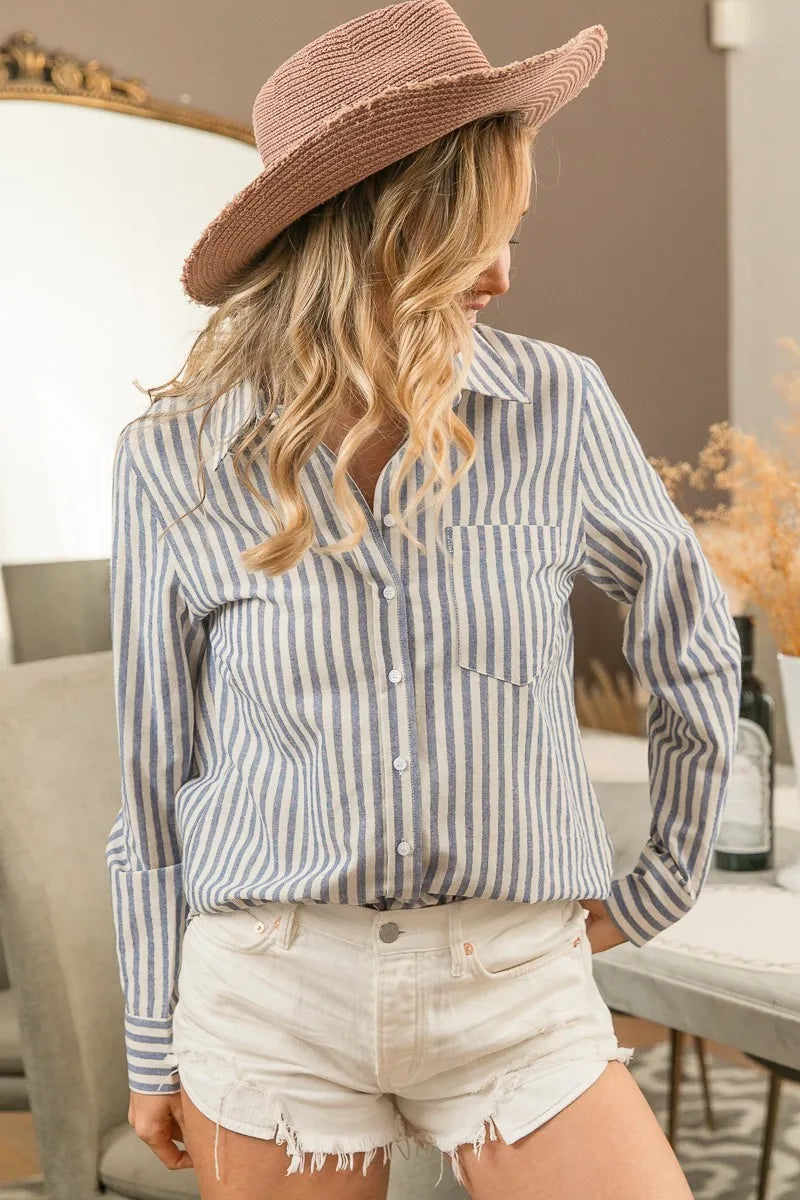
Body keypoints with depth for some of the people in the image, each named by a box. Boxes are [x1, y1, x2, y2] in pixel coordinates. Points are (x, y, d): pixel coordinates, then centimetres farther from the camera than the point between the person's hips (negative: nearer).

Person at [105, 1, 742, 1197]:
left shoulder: (558, 409, -5)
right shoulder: (175, 464, -5)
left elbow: (694, 643, 11)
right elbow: (158, 769, 3)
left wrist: (667, 880, 16)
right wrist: (155, 1042, 8)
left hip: (516, 996, 1)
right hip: (271, 1000, 0)